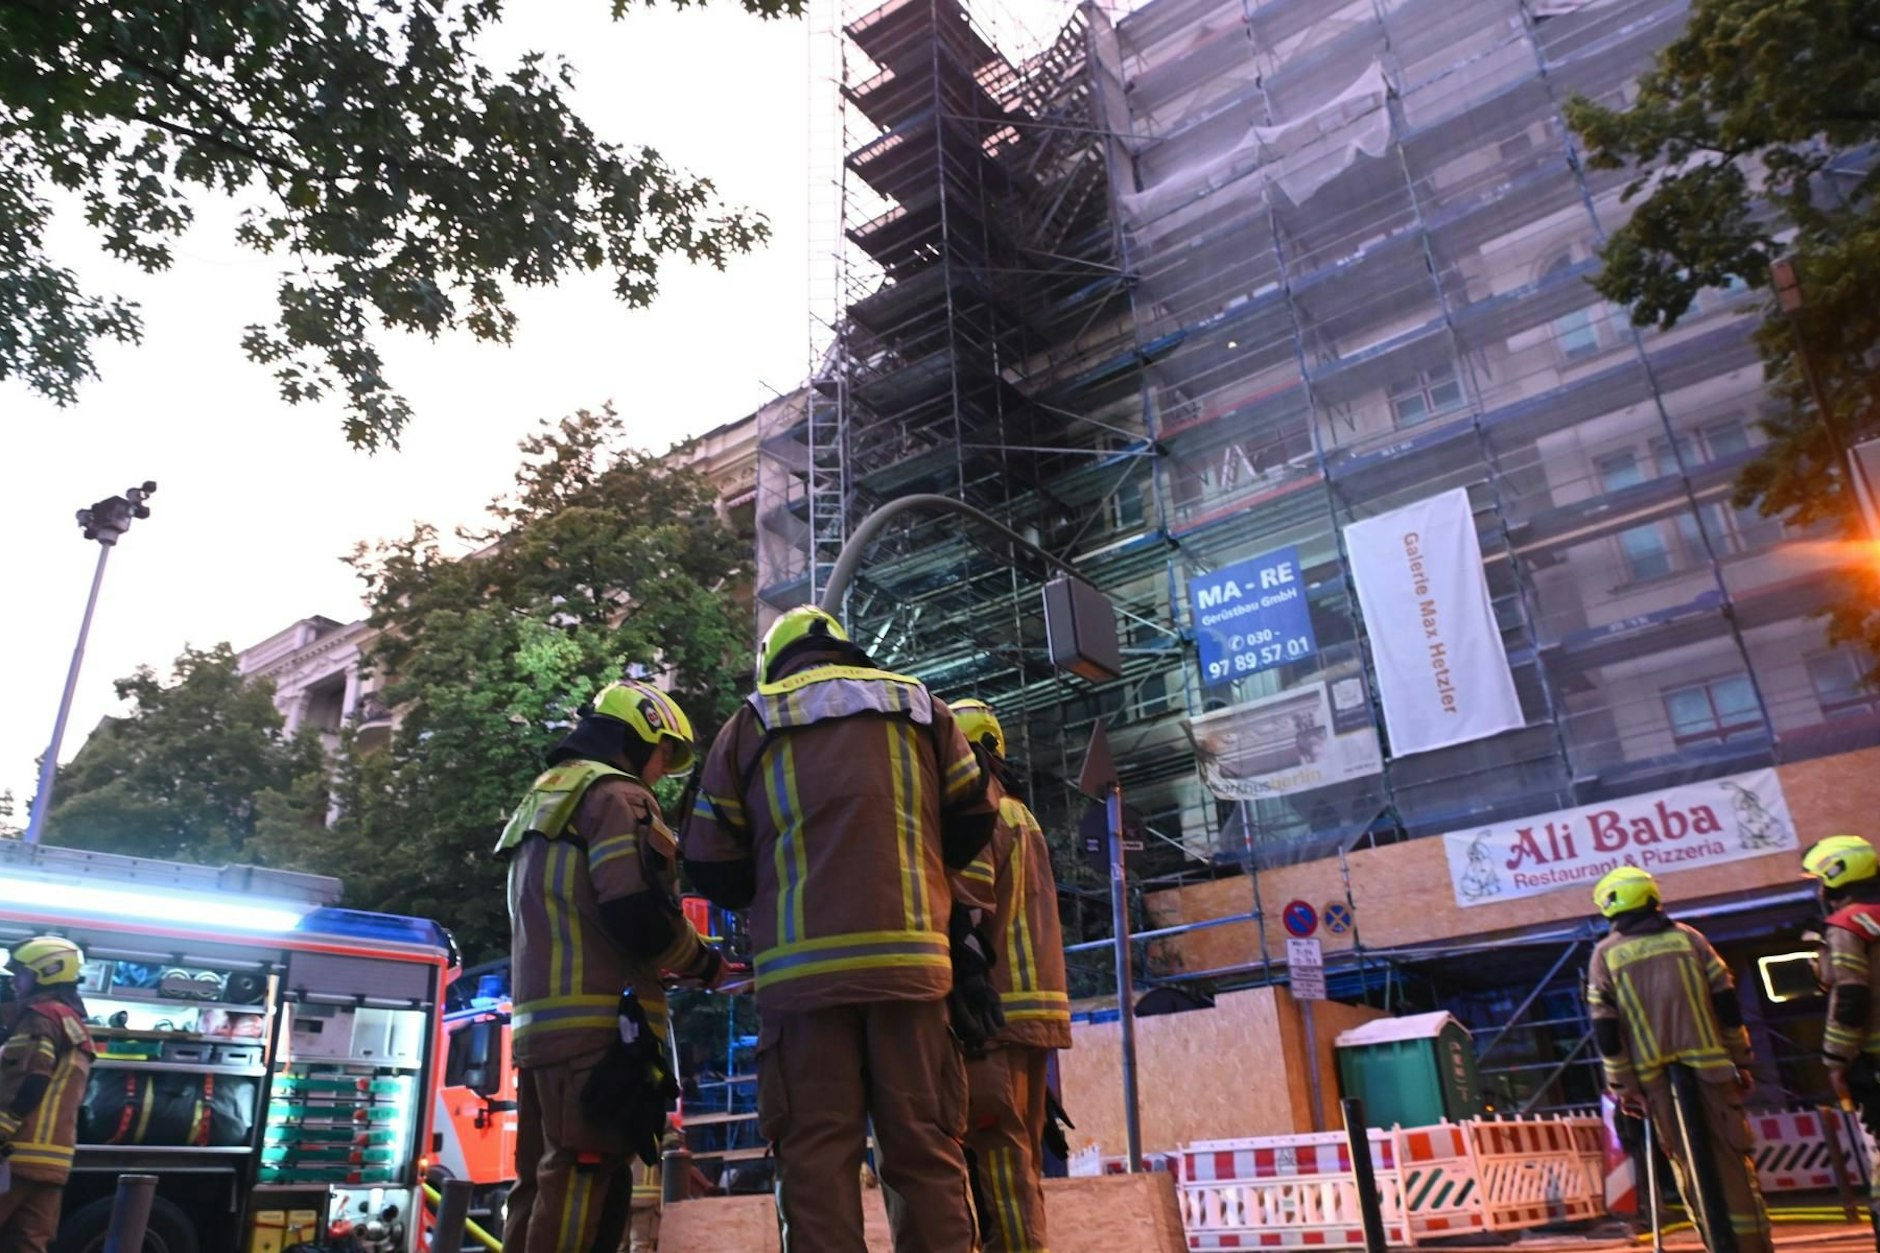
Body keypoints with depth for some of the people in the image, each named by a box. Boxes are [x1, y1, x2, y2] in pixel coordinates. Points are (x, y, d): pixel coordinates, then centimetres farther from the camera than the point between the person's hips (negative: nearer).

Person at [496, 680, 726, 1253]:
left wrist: (656, 966, 21)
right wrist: (706, 965, 0)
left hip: (538, 1024, 10)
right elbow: (638, 914, -18)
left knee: (544, 1184, 12)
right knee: (584, 1183, -10)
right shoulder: (613, 793, -6)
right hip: (598, 1025, -10)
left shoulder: (543, 798, 25)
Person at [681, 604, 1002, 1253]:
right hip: (911, 959, 1)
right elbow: (974, 823, 15)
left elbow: (709, 868, 10)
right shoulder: (920, 706, 15)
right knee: (926, 1151, 5)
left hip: (802, 968, -1)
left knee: (815, 1155, 1)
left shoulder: (749, 724, 12)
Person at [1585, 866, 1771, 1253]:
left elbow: (1605, 1029, -2)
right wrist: (1740, 1060, 10)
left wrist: (1622, 1085, 2)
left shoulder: (1605, 954, 1)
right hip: (1709, 1066, 1)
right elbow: (1727, 1003, 3)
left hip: (1655, 1076, -1)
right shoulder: (1687, 936, 5)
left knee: (1689, 1164, 8)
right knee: (1733, 1158, 7)